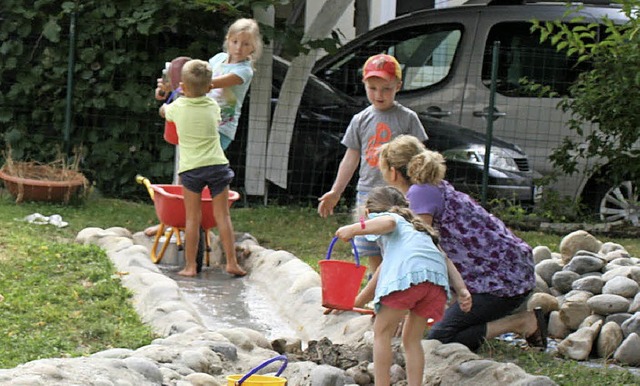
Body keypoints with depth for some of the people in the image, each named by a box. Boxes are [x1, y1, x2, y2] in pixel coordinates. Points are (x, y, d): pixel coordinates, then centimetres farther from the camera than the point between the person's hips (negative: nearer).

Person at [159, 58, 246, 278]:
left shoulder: (178, 107, 1)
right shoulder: (213, 107, 3)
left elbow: (163, 111, 25)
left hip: (190, 168, -1)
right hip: (217, 164, 1)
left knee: (192, 218, 2)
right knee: (222, 215, 4)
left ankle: (190, 266, 2)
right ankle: (231, 262, 2)